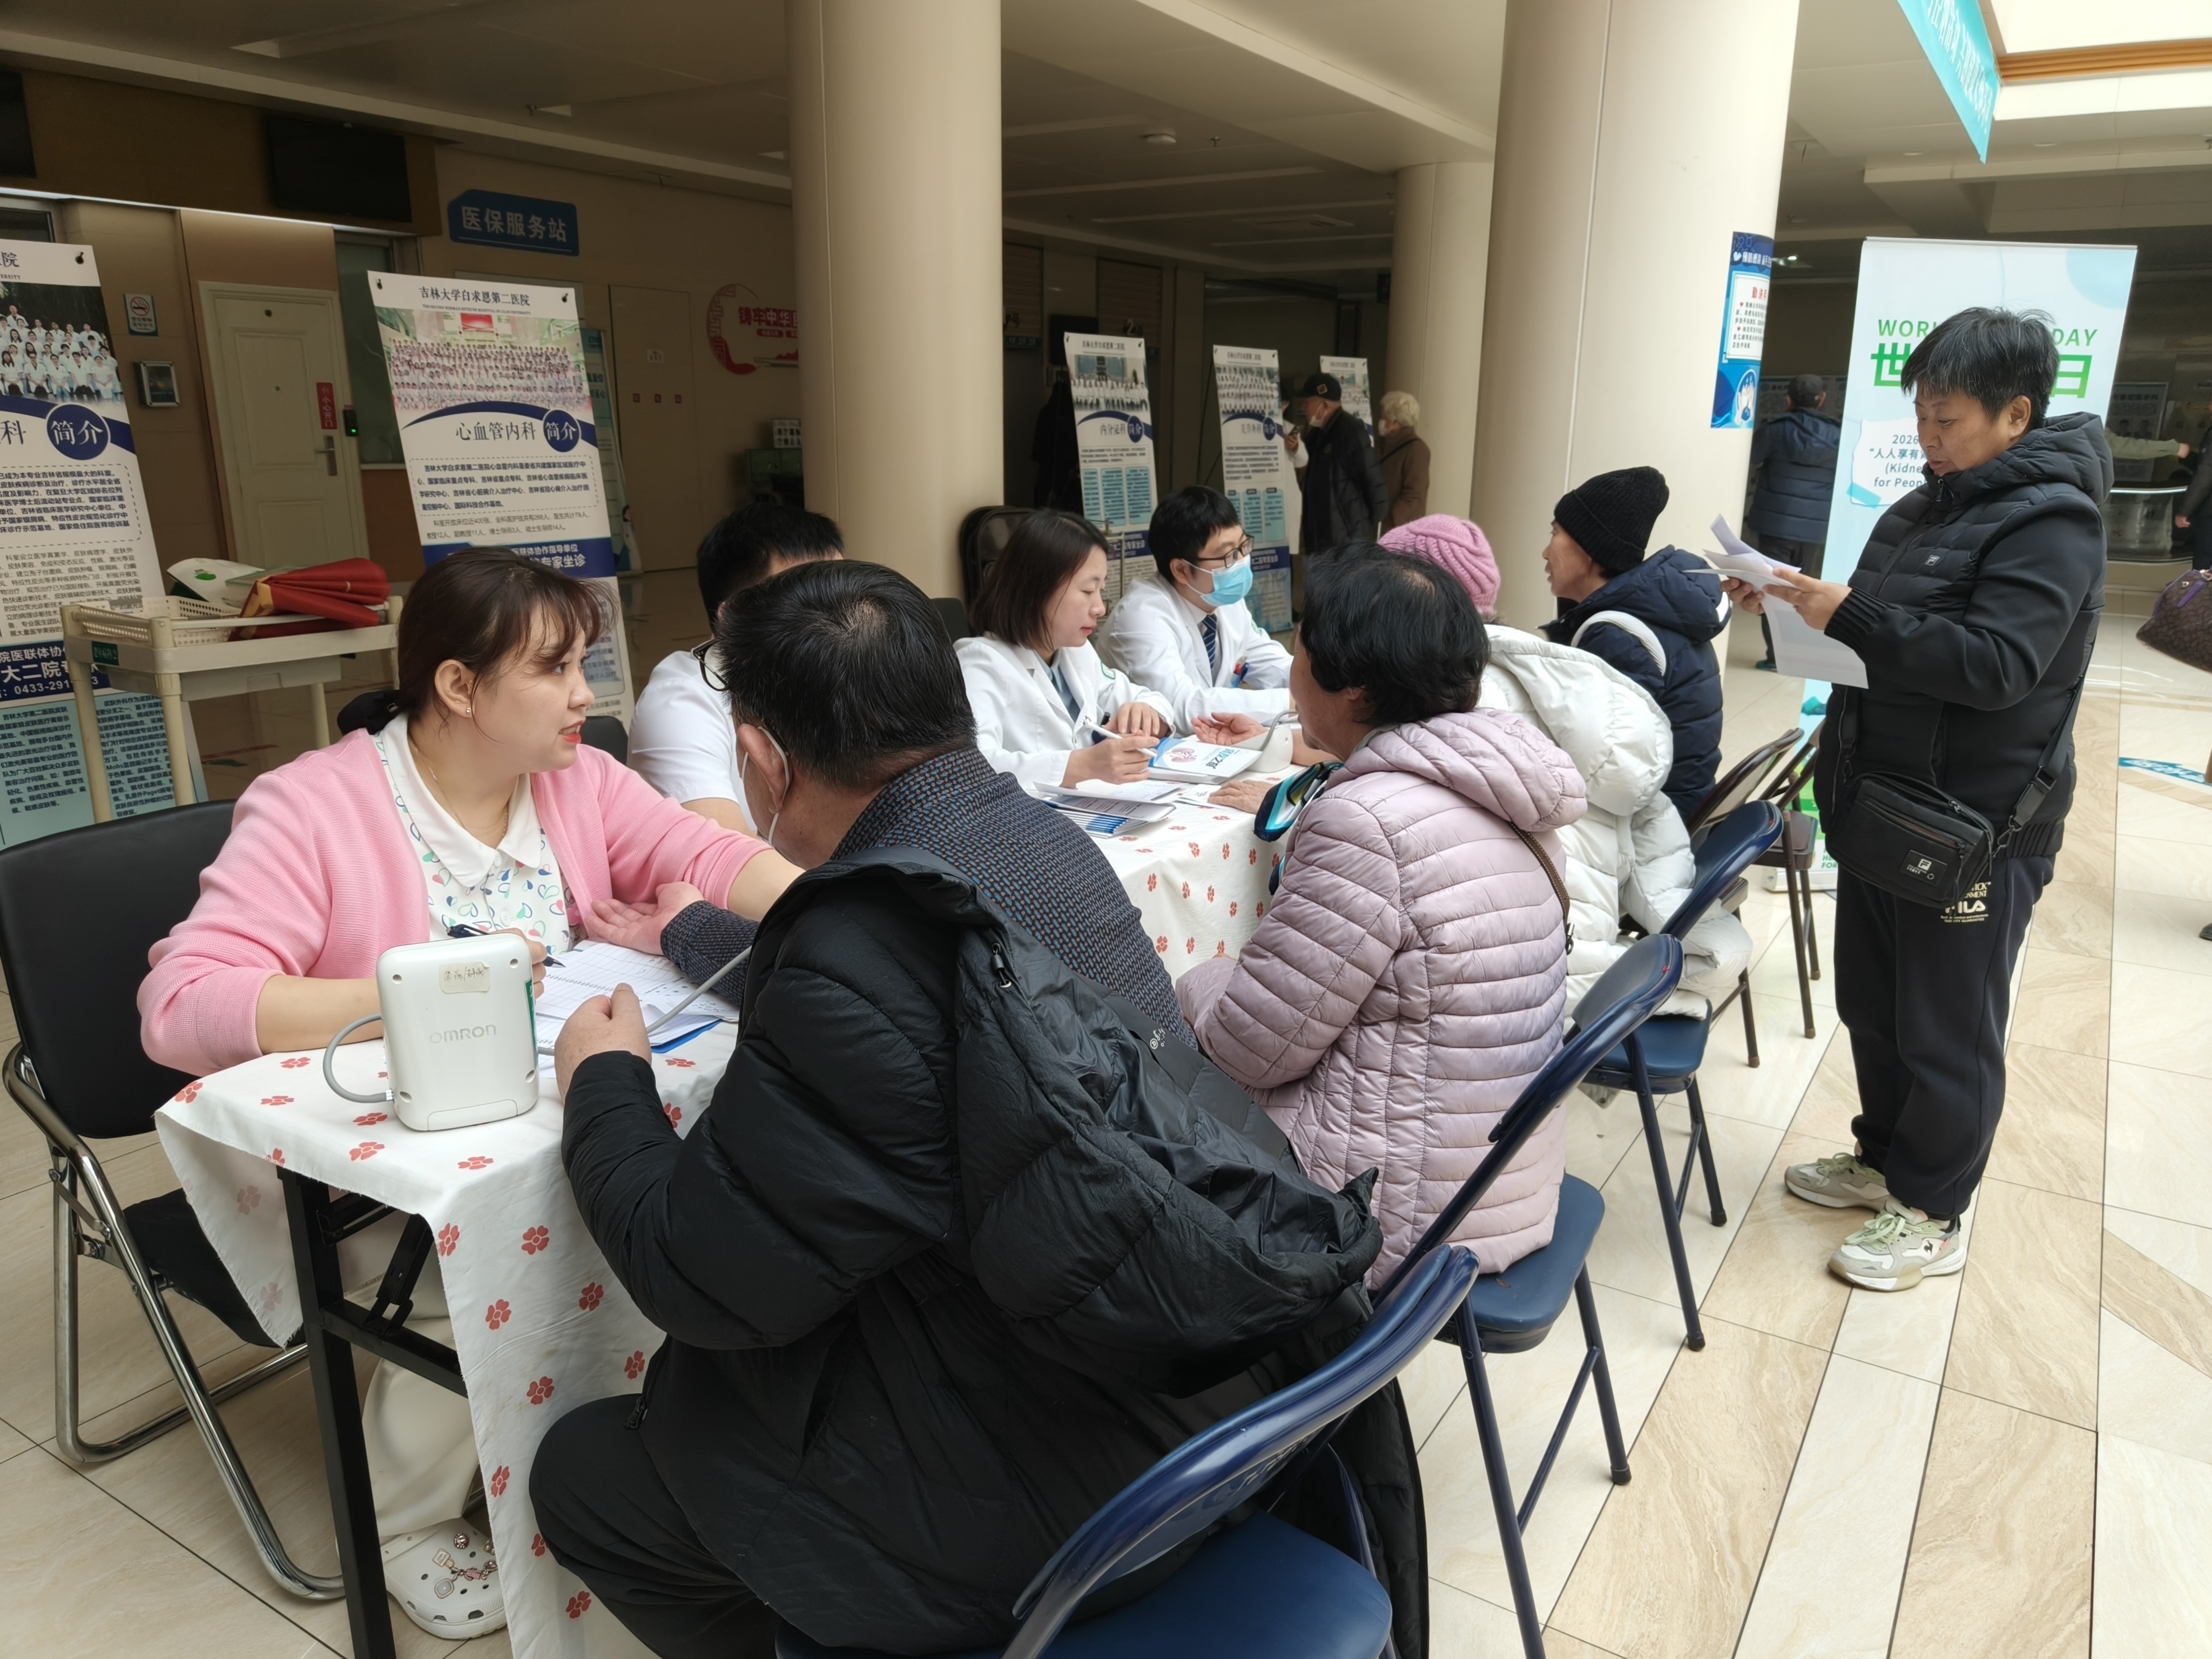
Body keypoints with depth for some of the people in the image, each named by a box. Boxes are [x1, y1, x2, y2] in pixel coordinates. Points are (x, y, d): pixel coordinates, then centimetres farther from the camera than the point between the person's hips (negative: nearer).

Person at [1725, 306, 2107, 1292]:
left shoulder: (2052, 523, -15)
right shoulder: (1928, 508, 10)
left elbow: (1996, 665, -27)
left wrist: (1850, 615, -29)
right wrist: (1795, 606, 0)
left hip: (1976, 827, -8)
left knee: (1947, 1032, 5)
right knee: (1871, 1004, 19)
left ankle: (1932, 1216, 21)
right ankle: (1885, 1159, 37)